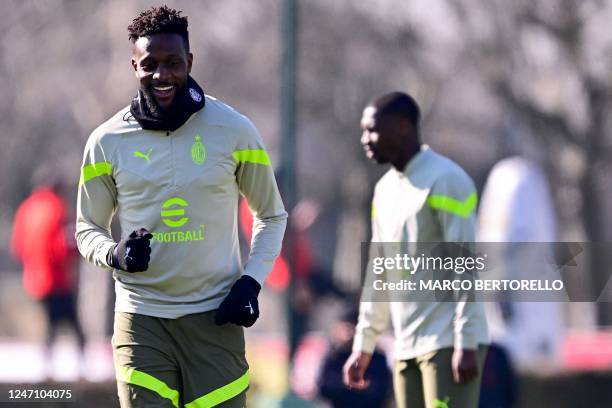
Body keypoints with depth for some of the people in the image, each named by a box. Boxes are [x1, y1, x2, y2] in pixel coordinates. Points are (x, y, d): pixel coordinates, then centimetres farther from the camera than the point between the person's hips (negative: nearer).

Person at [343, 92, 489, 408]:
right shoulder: (385, 188, 16)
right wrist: (364, 345, 19)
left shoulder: (446, 180, -10)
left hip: (448, 343, -8)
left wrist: (466, 343, -20)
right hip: (407, 347, 8)